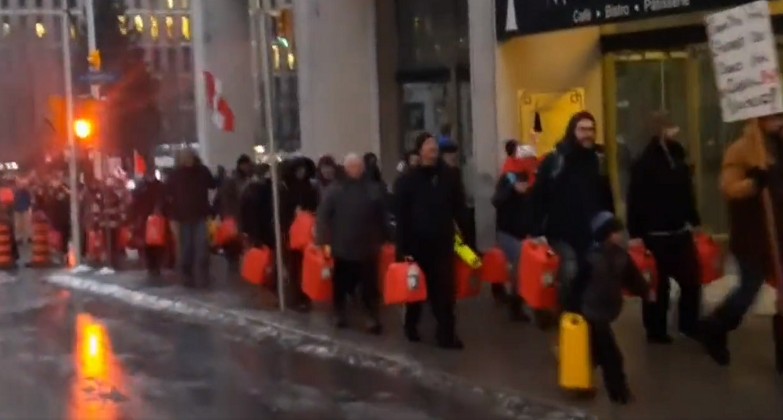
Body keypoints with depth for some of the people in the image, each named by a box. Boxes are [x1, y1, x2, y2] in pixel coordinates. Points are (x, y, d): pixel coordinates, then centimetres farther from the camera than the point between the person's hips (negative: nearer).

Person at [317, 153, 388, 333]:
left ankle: (373, 317, 9)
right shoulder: (335, 190, 0)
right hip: (342, 247, 0)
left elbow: (382, 216, 7)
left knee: (370, 285, 1)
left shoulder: (374, 189, 3)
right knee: (341, 284, 11)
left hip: (368, 247, 0)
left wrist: (382, 239, 7)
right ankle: (339, 313, 26)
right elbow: (323, 216, -2)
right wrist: (325, 241, -7)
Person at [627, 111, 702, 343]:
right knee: (658, 284, 3)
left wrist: (694, 221, 15)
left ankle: (690, 324, 24)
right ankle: (656, 330, 16)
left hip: (680, 231, 6)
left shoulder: (677, 154, 8)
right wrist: (636, 234, -19)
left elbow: (687, 192, 15)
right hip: (656, 234, -6)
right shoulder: (645, 161, -12)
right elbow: (636, 201, -15)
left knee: (691, 279, 8)